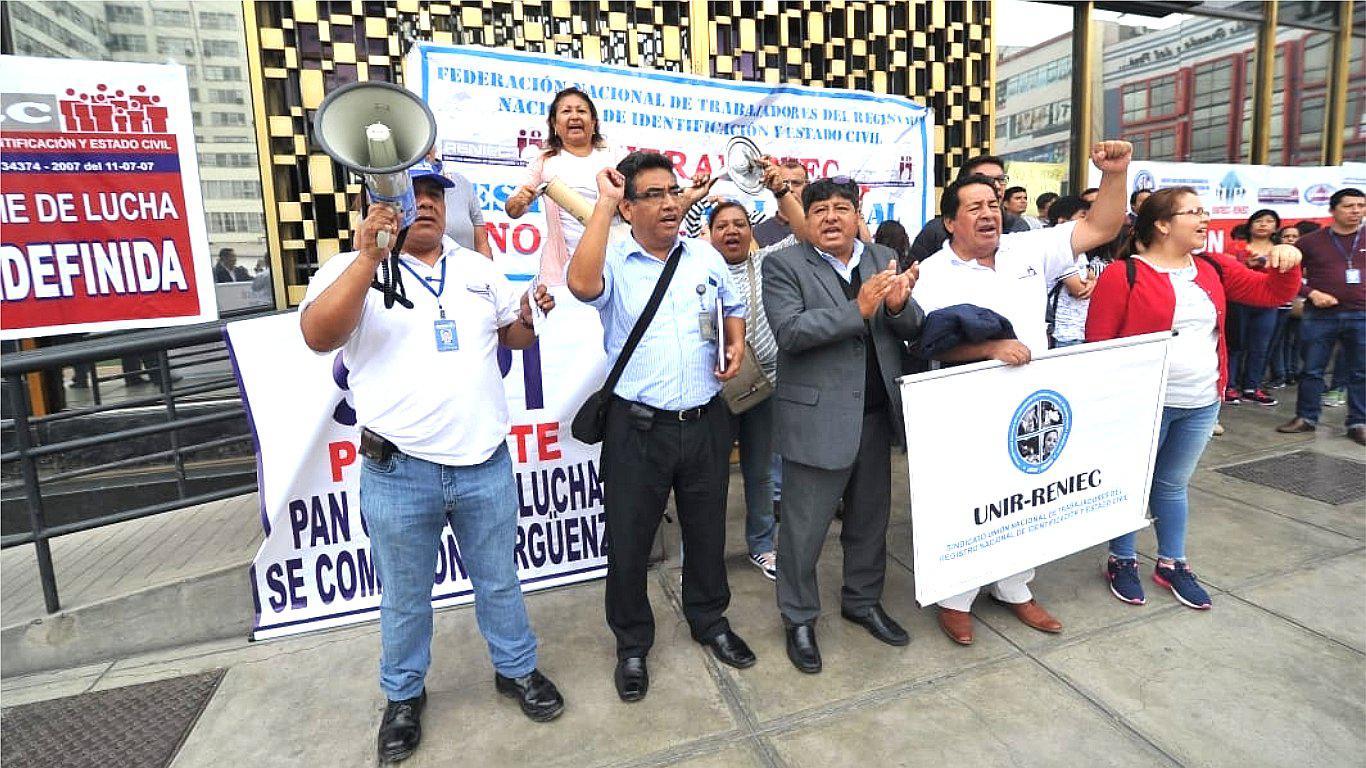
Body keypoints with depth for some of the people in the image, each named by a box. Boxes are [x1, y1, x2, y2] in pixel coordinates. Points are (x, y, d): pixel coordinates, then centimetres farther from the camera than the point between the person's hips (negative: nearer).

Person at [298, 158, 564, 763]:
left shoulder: (479, 269, 10)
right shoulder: (352, 268, -4)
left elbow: (513, 336, 18)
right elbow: (318, 336, -21)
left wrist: (531, 314, -5)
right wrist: (368, 258, -32)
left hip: (485, 462, 3)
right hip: (398, 471, -2)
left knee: (498, 580, 18)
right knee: (405, 598, 16)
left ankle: (517, 670, 39)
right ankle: (403, 696, 39)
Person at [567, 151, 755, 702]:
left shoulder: (706, 256, 6)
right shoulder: (614, 261, -7)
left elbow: (732, 306, 23)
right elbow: (582, 285, -31)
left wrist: (736, 343, 2)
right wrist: (603, 204, -23)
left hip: (706, 423, 4)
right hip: (638, 428, -3)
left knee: (707, 531, 19)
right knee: (629, 541, 10)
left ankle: (710, 621, 44)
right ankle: (632, 645, 33)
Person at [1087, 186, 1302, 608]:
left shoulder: (1213, 269, 9)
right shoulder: (1123, 274, -12)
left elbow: (1272, 293, 15)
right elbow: (1098, 343, -13)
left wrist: (1287, 263, -5)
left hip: (1203, 403, 6)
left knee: (1173, 484, 18)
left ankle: (1172, 564, 33)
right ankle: (1121, 562, 25)